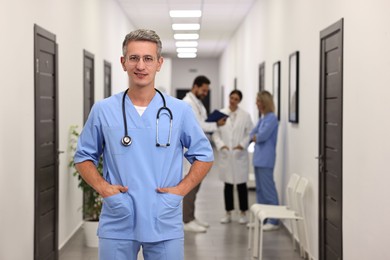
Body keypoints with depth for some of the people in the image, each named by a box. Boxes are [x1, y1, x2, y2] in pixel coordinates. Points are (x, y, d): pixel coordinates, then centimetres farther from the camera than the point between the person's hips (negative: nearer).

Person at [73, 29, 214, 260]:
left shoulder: (180, 111, 1)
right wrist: (102, 187, -6)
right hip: (117, 224, 0)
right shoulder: (103, 110, 1)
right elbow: (84, 156, 10)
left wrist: (181, 189, -5)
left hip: (165, 225, 0)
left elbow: (204, 155, 8)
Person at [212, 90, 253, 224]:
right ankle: (228, 213, 17)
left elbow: (250, 133, 0)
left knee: (241, 184, 4)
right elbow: (215, 133, 1)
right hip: (225, 155, 1)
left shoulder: (245, 115, 1)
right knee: (228, 184, 8)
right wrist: (220, 144, -15)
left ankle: (243, 213, 14)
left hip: (240, 155, -1)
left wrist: (243, 144, -15)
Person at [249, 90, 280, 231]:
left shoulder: (272, 118, -12)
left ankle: (273, 221, -2)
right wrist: (256, 137, -5)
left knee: (268, 189, -7)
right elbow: (252, 134, 15)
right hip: (259, 158, 9)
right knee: (260, 189, 14)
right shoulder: (262, 118, 16)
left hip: (266, 159, -9)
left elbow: (262, 135, -18)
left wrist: (255, 136, 1)